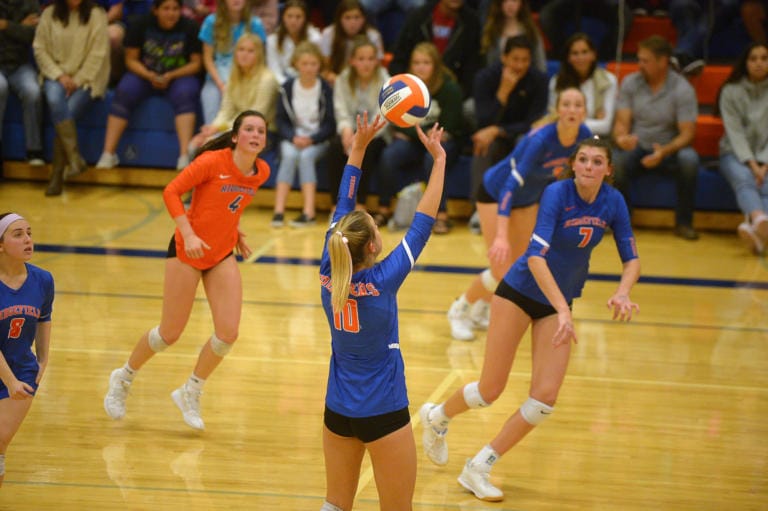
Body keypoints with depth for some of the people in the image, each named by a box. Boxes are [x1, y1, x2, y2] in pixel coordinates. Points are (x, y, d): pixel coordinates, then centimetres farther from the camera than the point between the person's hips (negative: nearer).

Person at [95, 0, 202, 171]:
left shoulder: (189, 27, -6)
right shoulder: (141, 25, -3)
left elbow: (195, 64, -3)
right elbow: (131, 59, 0)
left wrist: (170, 76, -18)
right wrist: (149, 75, -19)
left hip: (179, 75, -1)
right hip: (145, 74, 1)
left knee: (185, 93, -34)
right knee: (124, 92, -28)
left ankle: (185, 155, -41)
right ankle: (108, 153, -27)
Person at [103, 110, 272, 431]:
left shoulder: (261, 172, -1)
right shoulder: (213, 161, -20)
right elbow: (171, 192, -16)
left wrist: (235, 231, 8)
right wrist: (188, 235, -25)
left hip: (223, 255, 5)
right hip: (187, 251, -5)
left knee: (228, 334, -7)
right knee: (170, 334, 2)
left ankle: (190, 394, 17)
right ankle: (123, 378, 30)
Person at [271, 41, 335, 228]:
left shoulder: (325, 89, -4)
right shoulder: (287, 88, 1)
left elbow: (330, 124, -3)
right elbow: (281, 121, 4)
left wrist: (311, 139, -17)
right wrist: (293, 137, -14)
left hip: (318, 140, -1)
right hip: (292, 137, 2)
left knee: (306, 156, -32)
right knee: (289, 156, -30)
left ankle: (309, 212, -36)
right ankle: (279, 211, -35)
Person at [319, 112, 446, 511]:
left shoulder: (329, 275, -8)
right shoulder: (383, 281, -20)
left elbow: (342, 209, 2)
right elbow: (423, 223, -13)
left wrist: (358, 148, 6)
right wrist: (439, 159, -6)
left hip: (337, 411, 5)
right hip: (384, 414, -5)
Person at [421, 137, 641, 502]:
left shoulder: (613, 202, -9)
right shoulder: (557, 193, -24)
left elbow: (631, 259, -4)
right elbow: (536, 255, -34)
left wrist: (623, 293, -26)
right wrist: (562, 310, -44)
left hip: (559, 302, 5)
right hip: (519, 292, -5)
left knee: (545, 398, -7)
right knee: (491, 390, 1)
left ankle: (477, 470, 7)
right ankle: (436, 416, 35)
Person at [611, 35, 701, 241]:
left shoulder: (682, 89, -7)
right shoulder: (630, 83, 1)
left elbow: (687, 133, -12)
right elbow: (622, 122, -3)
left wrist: (664, 152, -31)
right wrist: (621, 138, -29)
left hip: (668, 149, -1)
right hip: (636, 147, 1)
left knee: (689, 158, -34)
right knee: (616, 160, -33)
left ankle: (684, 222, -17)